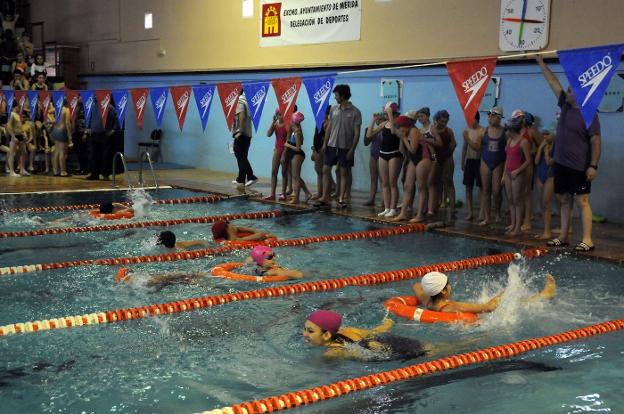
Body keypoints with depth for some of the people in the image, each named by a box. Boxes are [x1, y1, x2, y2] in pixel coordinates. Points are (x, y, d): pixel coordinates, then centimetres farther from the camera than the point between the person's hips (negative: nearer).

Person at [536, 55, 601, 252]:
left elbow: (596, 141, -15)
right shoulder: (565, 106, 7)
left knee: (582, 201, -7)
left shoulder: (589, 114, -12)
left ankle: (587, 240, -6)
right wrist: (541, 63, 16)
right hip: (561, 163, 7)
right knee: (565, 200, 11)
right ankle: (563, 236, 18)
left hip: (579, 167, -7)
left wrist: (593, 166, -20)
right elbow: (553, 82, 13)